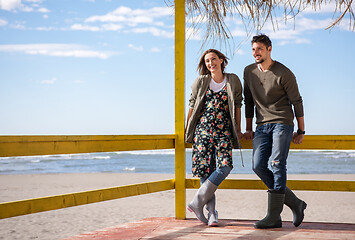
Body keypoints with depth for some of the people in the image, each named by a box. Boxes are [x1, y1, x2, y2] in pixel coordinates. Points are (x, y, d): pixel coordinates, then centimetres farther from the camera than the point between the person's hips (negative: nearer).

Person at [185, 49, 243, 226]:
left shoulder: (233, 81, 6)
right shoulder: (200, 82, 6)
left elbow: (237, 105, 14)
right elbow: (192, 106, 13)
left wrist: (238, 130, 14)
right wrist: (187, 130, 16)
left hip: (224, 131, 0)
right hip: (203, 129, 0)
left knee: (225, 167, -19)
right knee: (206, 169, -6)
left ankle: (197, 202, -10)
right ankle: (212, 213, 1)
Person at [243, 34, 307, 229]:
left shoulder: (283, 74, -6)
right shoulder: (249, 72, 11)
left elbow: (297, 102, 0)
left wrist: (301, 131, 2)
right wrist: (248, 128, 16)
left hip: (282, 123, -5)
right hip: (262, 126, 5)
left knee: (277, 165, -16)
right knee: (259, 166, -9)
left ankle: (274, 217, -15)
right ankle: (295, 204, 5)